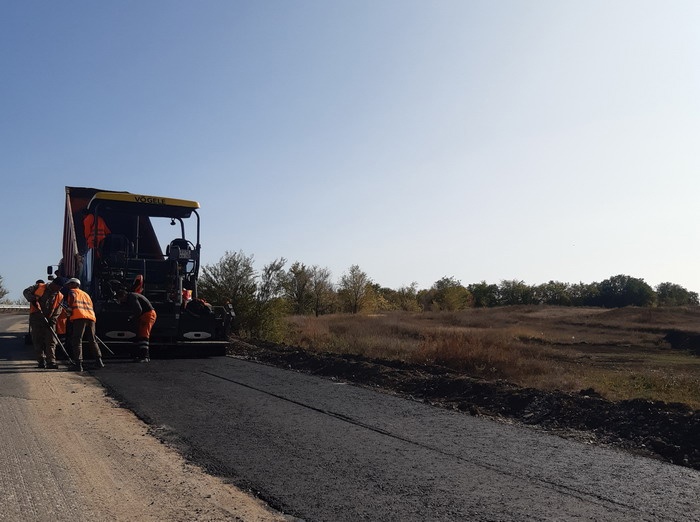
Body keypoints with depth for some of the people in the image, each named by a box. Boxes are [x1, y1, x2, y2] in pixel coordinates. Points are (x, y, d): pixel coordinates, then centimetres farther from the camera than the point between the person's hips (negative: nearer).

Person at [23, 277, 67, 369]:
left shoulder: (59, 296, 6)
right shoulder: (39, 287, 2)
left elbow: (57, 313, 3)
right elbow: (26, 292, -1)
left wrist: (51, 322, -10)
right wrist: (33, 300, -18)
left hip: (49, 320, 2)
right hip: (36, 318, -1)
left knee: (51, 341, -6)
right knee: (37, 340, 2)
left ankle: (51, 362, -6)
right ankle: (41, 361, 10)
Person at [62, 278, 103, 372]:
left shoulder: (72, 291, 15)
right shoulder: (86, 294, 33)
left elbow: (72, 297, -8)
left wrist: (69, 308, 2)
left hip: (79, 317, -6)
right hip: (91, 317, 6)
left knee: (77, 340, -5)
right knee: (92, 340, 17)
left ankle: (79, 364, -12)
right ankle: (99, 361, 12)